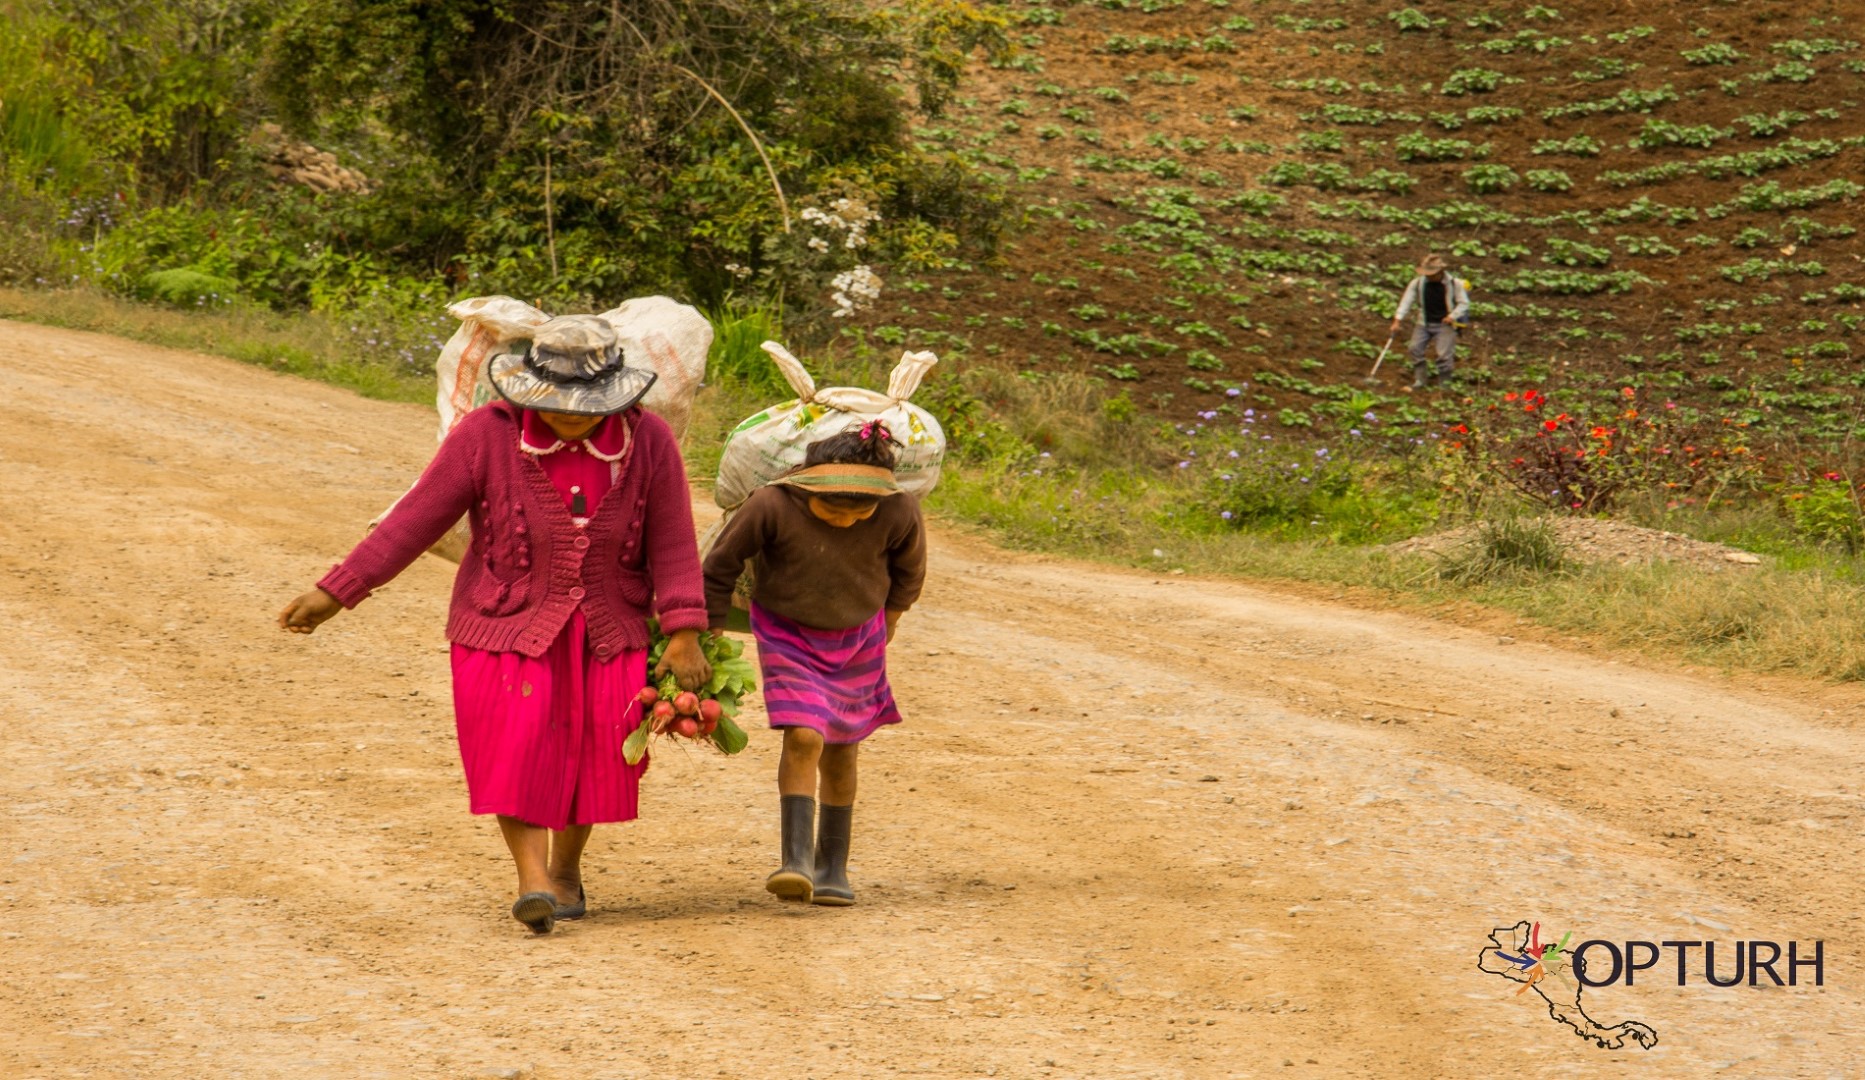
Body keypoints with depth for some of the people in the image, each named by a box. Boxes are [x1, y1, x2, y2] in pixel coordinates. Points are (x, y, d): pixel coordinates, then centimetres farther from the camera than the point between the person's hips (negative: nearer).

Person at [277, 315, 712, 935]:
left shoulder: (648, 441, -9)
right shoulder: (490, 435, -14)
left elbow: (672, 544, -4)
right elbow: (416, 519, -10)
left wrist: (684, 634, -12)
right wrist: (334, 594, -12)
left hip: (605, 633, 2)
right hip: (509, 626, -2)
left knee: (594, 754, 3)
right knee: (515, 749, -15)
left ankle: (566, 869, 25)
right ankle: (532, 881, -14)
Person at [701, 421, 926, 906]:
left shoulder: (899, 514, -23)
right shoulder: (772, 505, -30)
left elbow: (909, 569, 1)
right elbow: (720, 565, -14)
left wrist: (888, 620, 15)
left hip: (856, 638, 2)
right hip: (787, 634, -2)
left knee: (839, 749, 9)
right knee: (803, 738, -18)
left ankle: (833, 866, 22)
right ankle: (797, 862, -21)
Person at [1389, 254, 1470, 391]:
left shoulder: (1454, 284, -5)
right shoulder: (1417, 283, 0)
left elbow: (1464, 303, 0)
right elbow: (1406, 301, -3)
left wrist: (1453, 316, -15)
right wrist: (1398, 320, -12)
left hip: (1445, 324, -3)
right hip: (1424, 324, 3)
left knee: (1444, 353, -16)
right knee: (1415, 348, -13)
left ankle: (1444, 382, 0)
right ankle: (1420, 379, -1)